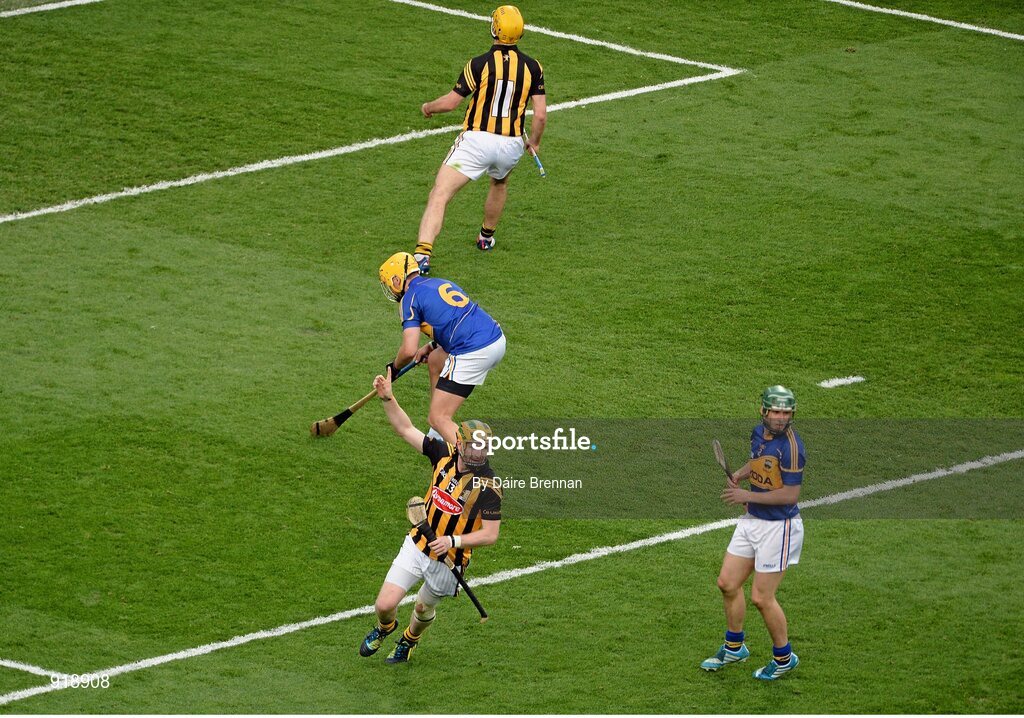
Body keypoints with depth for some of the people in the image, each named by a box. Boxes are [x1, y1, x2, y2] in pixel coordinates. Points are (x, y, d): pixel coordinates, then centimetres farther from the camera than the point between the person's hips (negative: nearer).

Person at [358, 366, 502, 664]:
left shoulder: (488, 486, -22)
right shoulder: (444, 454, -9)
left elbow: (490, 534, -19)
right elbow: (406, 429, -2)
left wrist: (454, 541, -32)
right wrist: (388, 398, -15)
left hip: (448, 559, -3)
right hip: (416, 546, 3)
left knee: (424, 609, 19)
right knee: (385, 604, -4)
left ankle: (409, 641, 55)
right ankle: (384, 628, 34)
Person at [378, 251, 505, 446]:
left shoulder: (410, 297, -2)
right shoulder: (441, 283, 23)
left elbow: (409, 350, -10)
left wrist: (395, 367, 11)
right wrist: (432, 346, 36)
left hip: (472, 353, -9)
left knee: (438, 419, -5)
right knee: (435, 361, 34)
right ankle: (439, 436, 37)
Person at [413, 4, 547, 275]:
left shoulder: (479, 64, -9)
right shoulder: (532, 67, 0)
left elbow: (450, 102, -4)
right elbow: (541, 115, 0)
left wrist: (428, 107, 18)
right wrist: (534, 142, 18)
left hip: (476, 141, -4)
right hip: (511, 145, 4)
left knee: (439, 197, -8)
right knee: (500, 183, 38)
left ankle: (422, 255, -25)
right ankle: (486, 237, 53)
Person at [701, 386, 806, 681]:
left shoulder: (790, 446, -23)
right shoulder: (759, 432, 2)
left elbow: (790, 494, -23)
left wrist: (748, 496, -20)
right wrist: (740, 474, 4)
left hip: (779, 526, -8)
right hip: (752, 521, 8)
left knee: (761, 598, -3)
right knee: (728, 583, 13)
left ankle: (784, 657, 18)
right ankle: (734, 648, 33)